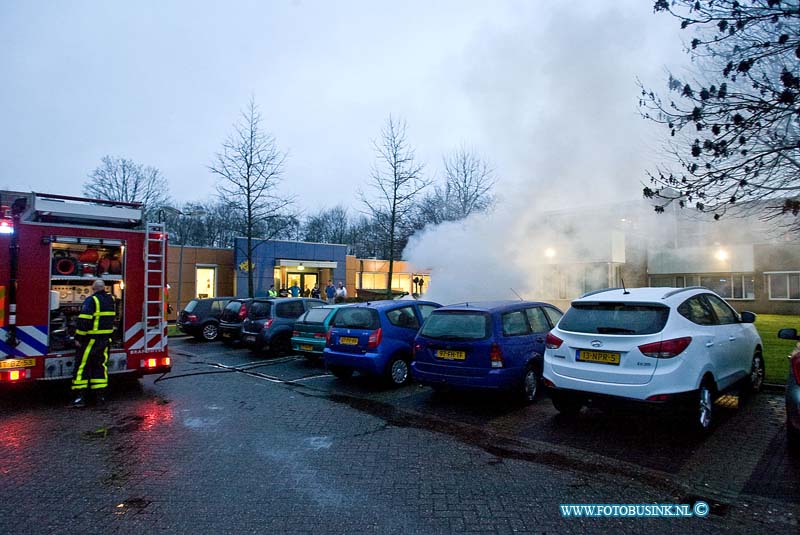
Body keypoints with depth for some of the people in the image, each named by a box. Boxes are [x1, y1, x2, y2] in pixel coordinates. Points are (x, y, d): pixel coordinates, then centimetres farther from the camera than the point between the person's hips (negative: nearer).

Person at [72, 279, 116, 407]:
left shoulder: (91, 300, -12)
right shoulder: (111, 300, 8)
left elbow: (84, 320, -17)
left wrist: (78, 338, -12)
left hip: (91, 339, -6)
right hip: (106, 339, 6)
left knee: (82, 365, 0)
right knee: (100, 364, 12)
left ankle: (81, 396, -2)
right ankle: (100, 395, 13)